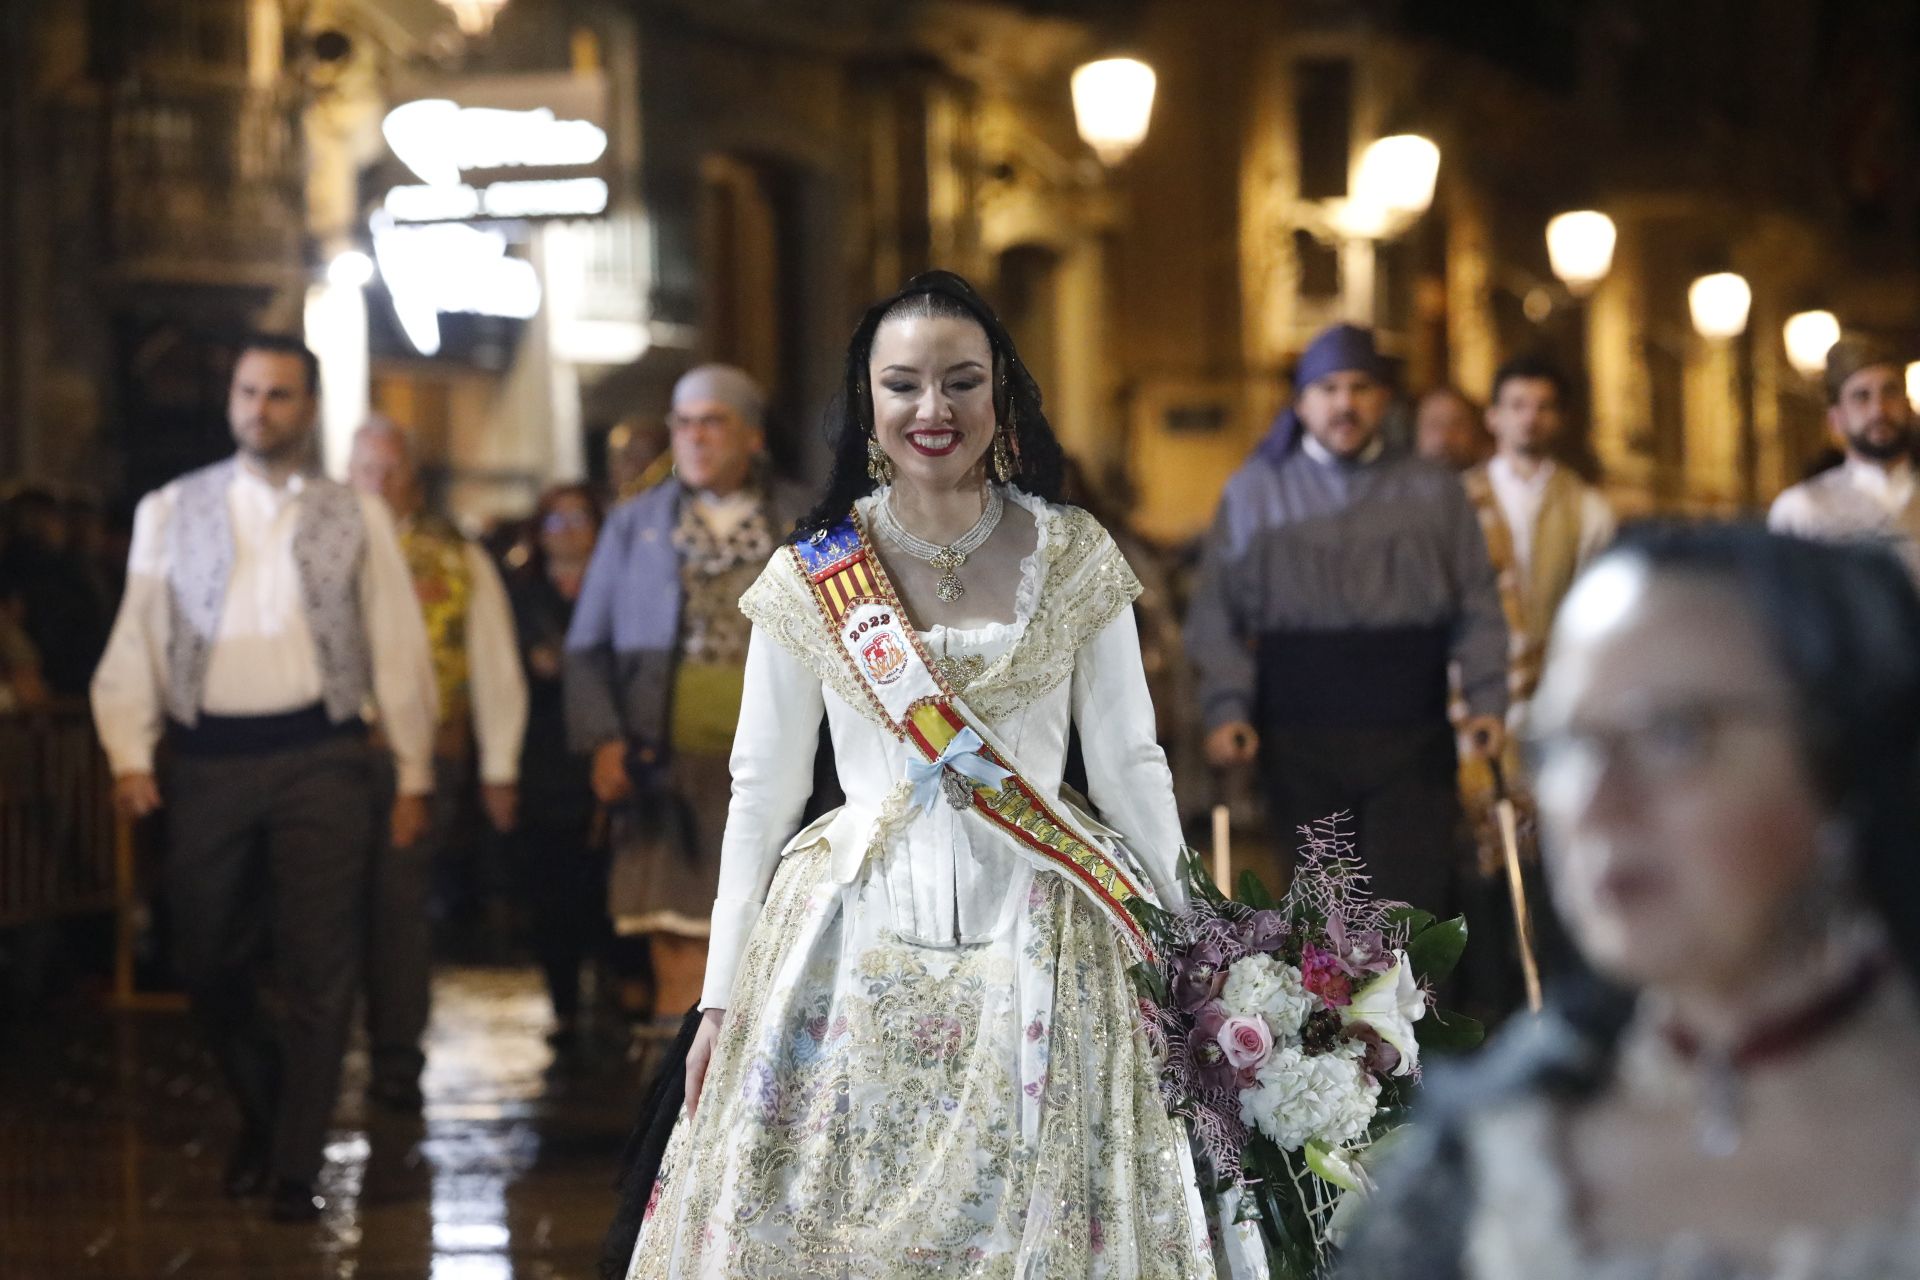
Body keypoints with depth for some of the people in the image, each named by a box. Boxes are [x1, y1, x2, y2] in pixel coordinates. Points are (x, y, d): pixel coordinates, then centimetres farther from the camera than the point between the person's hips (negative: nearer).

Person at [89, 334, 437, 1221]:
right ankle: (260, 1115, 32)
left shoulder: (356, 519, 8)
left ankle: (295, 1166, 6)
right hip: (207, 760, 1)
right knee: (206, 963, 7)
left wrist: (414, 775, 4)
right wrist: (130, 757, -5)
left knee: (319, 972, -3)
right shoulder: (169, 513, 9)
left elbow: (398, 649, 7)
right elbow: (136, 643, 6)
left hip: (319, 758, -1)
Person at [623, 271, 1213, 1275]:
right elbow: (761, 788, 7)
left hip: (1036, 955, 0)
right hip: (853, 947, 0)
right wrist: (722, 995, 6)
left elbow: (1130, 766, 5)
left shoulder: (1074, 559, 2)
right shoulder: (810, 580, 3)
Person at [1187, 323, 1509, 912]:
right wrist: (1228, 710, -7)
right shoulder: (1255, 492, 9)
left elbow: (1478, 607, 10)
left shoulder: (1435, 492, 11)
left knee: (1415, 898, -7)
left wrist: (1487, 700, -4)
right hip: (1301, 746, 0)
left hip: (1412, 740, 0)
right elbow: (1216, 614, 6)